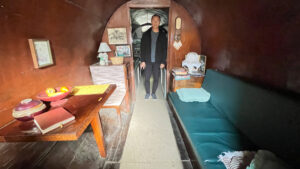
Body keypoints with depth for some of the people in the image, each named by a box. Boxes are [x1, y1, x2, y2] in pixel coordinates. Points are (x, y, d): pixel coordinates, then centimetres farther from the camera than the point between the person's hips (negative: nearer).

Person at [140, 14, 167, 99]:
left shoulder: (163, 35, 1)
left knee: (156, 79, 8)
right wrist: (142, 60, -8)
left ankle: (153, 93, 29)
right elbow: (142, 48, -1)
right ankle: (147, 93, 27)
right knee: (147, 78, 6)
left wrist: (163, 62, -5)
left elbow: (164, 49, 1)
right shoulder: (146, 34, 0)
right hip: (148, 61, 0)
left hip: (157, 61, 0)